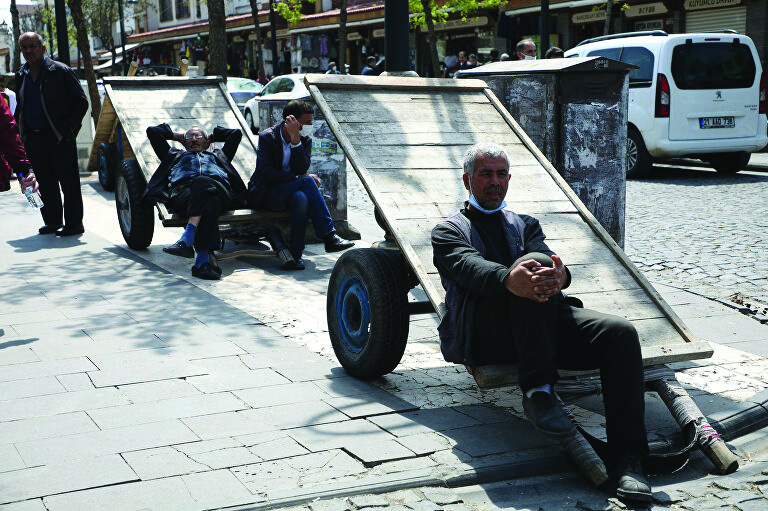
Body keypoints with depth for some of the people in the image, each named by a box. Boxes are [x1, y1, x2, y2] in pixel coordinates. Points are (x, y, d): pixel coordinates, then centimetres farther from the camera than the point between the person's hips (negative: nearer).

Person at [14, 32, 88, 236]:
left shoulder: (60, 71, -3)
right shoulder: (21, 75, 14)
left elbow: (81, 102, -2)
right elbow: (19, 107, 23)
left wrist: (70, 126, -10)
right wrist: (19, 131, 11)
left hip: (59, 137, -5)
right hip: (33, 139, 5)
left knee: (68, 181, -3)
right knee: (45, 183, 10)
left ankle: (74, 223, 3)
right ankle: (52, 221, 20)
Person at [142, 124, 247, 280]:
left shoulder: (217, 156, 47)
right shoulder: (176, 155, 46)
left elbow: (236, 133, 51)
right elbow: (153, 131, 49)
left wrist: (212, 136, 56)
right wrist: (176, 135, 57)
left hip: (219, 190, 1)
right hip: (183, 190, 0)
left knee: (203, 183, -41)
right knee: (207, 201, -40)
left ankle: (186, 240, -60)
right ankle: (205, 259, -62)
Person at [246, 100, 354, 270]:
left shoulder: (305, 139, 4)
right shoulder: (267, 137, -8)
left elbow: (301, 169, -13)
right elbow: (269, 174, -17)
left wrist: (295, 139, -21)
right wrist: (302, 179, -18)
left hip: (292, 192, 4)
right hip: (267, 195, -4)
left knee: (301, 197, -35)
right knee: (307, 182, -29)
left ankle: (295, 255, -33)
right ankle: (329, 237, -29)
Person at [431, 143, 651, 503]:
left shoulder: (525, 226, 31)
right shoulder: (449, 230, 18)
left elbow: (548, 255, 8)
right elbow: (469, 267, -7)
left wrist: (559, 274, -22)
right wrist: (509, 278, -33)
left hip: (546, 321, 5)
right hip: (483, 331, -4)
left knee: (620, 333, -22)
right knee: (535, 262, -32)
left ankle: (627, 459, -25)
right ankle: (537, 391, -33)